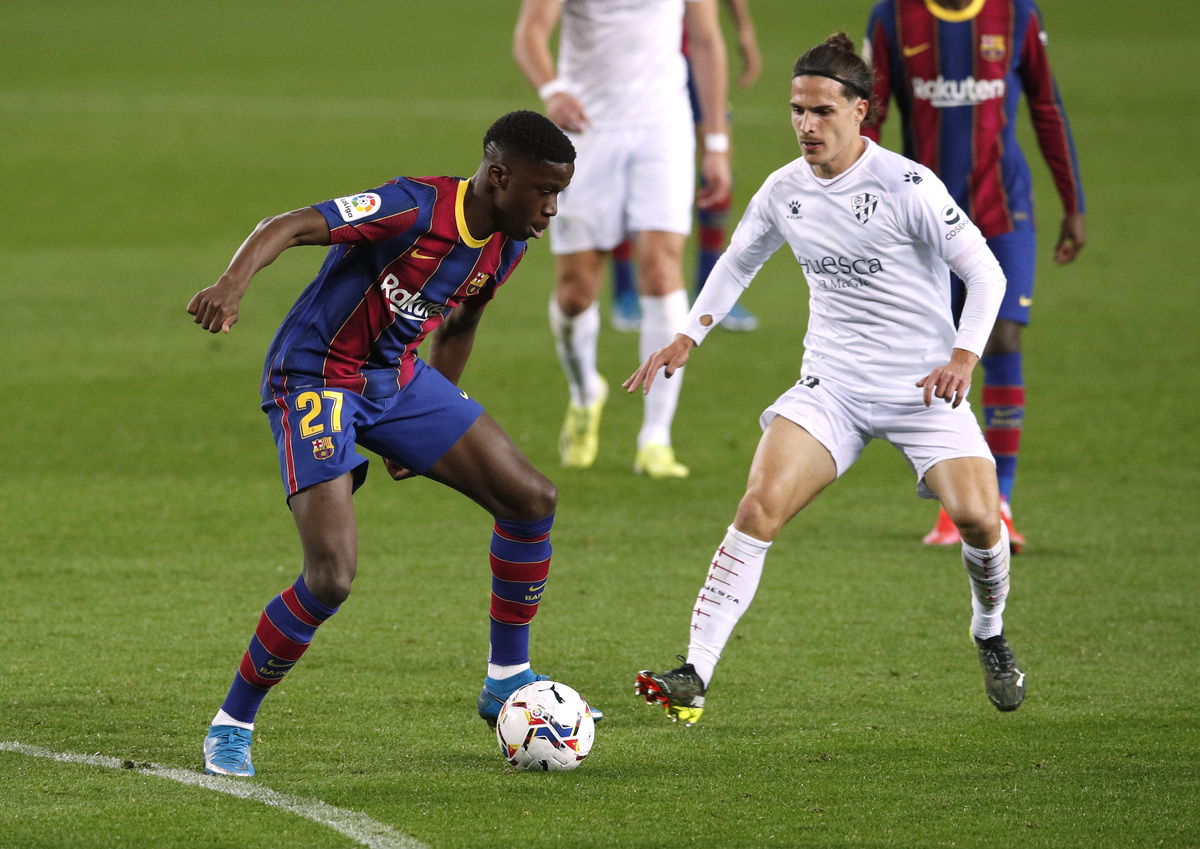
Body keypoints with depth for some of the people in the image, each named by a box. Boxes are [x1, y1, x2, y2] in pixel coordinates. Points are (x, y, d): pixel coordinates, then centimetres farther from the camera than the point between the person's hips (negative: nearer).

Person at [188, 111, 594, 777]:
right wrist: (233, 284, -53)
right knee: (332, 577, -20)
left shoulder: (506, 245, 1)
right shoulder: (418, 208, -25)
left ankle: (507, 681, 17)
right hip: (314, 378, -8)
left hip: (395, 378, 8)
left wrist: (435, 421, 28)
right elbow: (290, 226, -35)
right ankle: (231, 724, 1)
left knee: (531, 498, 1)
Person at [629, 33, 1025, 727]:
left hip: (924, 385, -3)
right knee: (762, 504, -17)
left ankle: (991, 636, 17)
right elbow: (738, 262, 21)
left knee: (977, 518, -18)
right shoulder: (786, 190, 2)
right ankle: (695, 675, -18)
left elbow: (985, 273, -9)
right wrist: (687, 340, 12)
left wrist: (963, 356, -23)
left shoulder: (908, 187, -14)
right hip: (833, 385, 3)